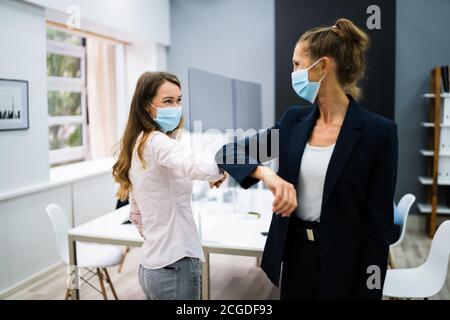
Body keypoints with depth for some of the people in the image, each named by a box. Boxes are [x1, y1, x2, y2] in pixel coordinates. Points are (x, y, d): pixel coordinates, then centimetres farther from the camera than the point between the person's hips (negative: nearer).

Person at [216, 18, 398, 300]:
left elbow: (379, 221, -11)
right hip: (294, 253, 5)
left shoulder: (378, 131, -12)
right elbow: (230, 152, -1)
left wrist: (368, 290, -10)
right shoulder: (295, 119, 1)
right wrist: (266, 173, -21)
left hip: (344, 261, -4)